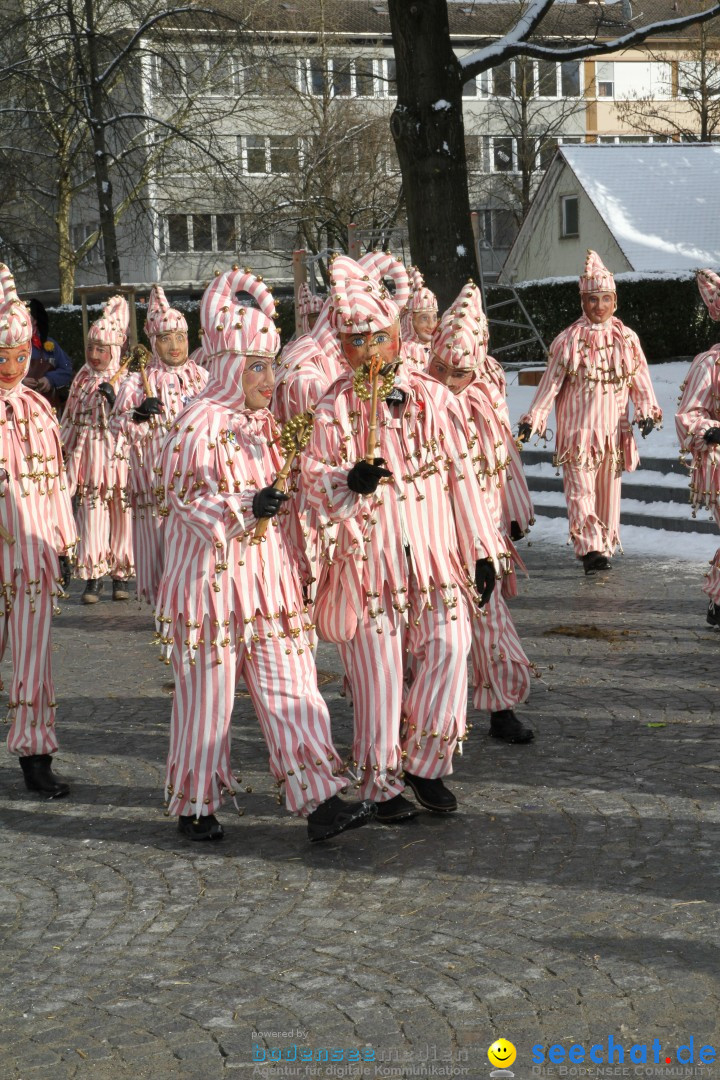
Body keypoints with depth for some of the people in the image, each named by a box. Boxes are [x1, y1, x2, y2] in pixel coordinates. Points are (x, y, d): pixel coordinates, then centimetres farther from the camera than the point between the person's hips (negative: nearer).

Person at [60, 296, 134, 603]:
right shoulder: (83, 380, 8)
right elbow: (71, 421, 15)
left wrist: (115, 401, -22)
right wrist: (64, 454, 14)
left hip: (117, 458, -3)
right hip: (89, 459, 3)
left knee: (121, 517, 3)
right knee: (91, 517, 1)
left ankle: (121, 576, 15)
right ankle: (93, 577, 8)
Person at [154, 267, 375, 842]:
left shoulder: (266, 421, 12)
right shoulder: (199, 423, -11)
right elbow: (182, 496, -15)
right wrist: (246, 506, -23)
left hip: (268, 576, 7)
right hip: (212, 578, -6)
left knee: (291, 687, 1)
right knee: (208, 693, 2)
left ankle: (318, 800, -1)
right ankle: (196, 806, 16)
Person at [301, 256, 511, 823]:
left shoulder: (432, 398, 4)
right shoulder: (333, 410, -1)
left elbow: (462, 476, 8)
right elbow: (316, 493, -2)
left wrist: (482, 550, 9)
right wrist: (351, 483, -24)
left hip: (437, 556, 2)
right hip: (368, 560, -2)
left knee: (448, 649, -9)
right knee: (378, 671, 1)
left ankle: (425, 765, 11)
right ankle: (383, 784, 16)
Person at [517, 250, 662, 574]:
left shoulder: (627, 338, 5)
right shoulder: (568, 341, -2)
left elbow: (641, 378, 4)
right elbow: (550, 383, -1)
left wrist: (647, 411, -11)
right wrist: (532, 419, -5)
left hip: (614, 430, 3)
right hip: (578, 429, -3)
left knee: (609, 489, 8)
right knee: (581, 489, -12)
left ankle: (605, 547, 19)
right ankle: (590, 548, -19)